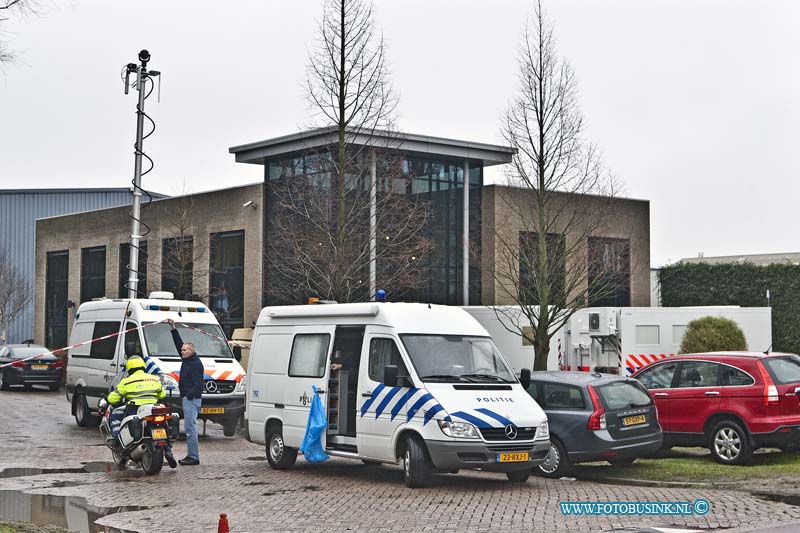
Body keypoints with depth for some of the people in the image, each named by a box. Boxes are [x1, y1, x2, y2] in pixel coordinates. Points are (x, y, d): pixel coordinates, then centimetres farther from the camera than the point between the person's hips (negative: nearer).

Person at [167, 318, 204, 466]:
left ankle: (194, 456, -11)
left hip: (192, 399, -10)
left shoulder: (196, 364, -12)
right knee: (189, 427, 10)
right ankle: (191, 455, 13)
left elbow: (198, 384, -18)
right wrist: (173, 328, 21)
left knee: (190, 426, -11)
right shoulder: (187, 360, 15)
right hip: (187, 398, 10)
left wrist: (188, 395, -23)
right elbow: (179, 344, 24)